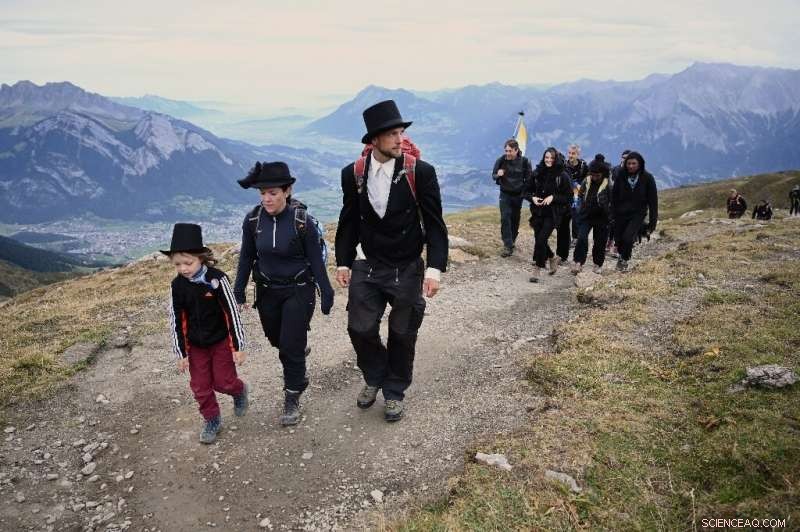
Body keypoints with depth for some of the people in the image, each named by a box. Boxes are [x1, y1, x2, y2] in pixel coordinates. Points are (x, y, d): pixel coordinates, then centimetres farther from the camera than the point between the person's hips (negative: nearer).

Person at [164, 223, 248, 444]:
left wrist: (238, 346, -13)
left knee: (223, 382, 3)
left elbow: (232, 313, -16)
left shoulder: (217, 279, -22)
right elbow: (177, 321, -2)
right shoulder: (177, 285, -10)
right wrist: (181, 353, -1)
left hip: (221, 341, -3)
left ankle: (240, 391, 36)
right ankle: (212, 421, 29)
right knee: (200, 386, 9)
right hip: (195, 345, 4)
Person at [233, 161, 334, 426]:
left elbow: (316, 260, -11)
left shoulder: (302, 221, -20)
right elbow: (246, 257, 1)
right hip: (267, 290, 4)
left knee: (291, 345, -4)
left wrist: (326, 293, -7)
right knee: (276, 339, 20)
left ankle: (292, 399, 16)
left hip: (299, 290, -4)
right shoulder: (253, 220, -10)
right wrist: (238, 292, 4)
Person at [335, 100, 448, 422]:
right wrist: (343, 262, 5)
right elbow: (349, 221, 6)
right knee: (360, 329, 4)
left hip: (408, 270, -2)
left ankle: (395, 391, 34)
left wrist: (435, 268, -18)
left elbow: (434, 223, -11)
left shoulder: (420, 172, -13)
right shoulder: (353, 174, -5)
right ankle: (374, 377, 35)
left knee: (402, 335, 10)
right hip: (369, 268, 2)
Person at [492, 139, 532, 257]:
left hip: (518, 195, 1)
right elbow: (493, 175, 1)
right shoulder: (501, 160, -8)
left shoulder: (524, 161, -8)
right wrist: (498, 175, -21)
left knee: (515, 220, 11)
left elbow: (528, 179, 3)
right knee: (505, 219, -12)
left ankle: (511, 241, 30)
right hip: (505, 194, -1)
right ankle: (508, 246, -13)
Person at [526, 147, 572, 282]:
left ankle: (537, 269, -1)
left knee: (541, 239, -13)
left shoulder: (562, 175, -6)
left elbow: (569, 197, -3)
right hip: (538, 212, 4)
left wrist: (553, 197, -16)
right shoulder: (537, 173, 3)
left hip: (553, 214, -4)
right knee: (539, 239, 7)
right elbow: (528, 191, 12)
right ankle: (552, 258, 36)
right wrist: (533, 198, -9)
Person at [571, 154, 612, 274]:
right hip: (586, 216, 2)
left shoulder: (608, 185, -11)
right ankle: (578, 262, -6)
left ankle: (598, 264, 25)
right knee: (582, 238, -14)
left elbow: (612, 203, -7)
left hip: (601, 218, -2)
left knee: (600, 242, 8)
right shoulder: (586, 181, -1)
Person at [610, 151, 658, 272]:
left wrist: (652, 222, -6)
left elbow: (653, 201, -5)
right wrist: (613, 215, -2)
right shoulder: (621, 176, -6)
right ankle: (621, 255, 41)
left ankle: (625, 260, 8)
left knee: (627, 237, -19)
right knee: (619, 238, 8)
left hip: (638, 214, -2)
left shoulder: (647, 178, -9)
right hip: (621, 213, 2)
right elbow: (614, 197, 0)